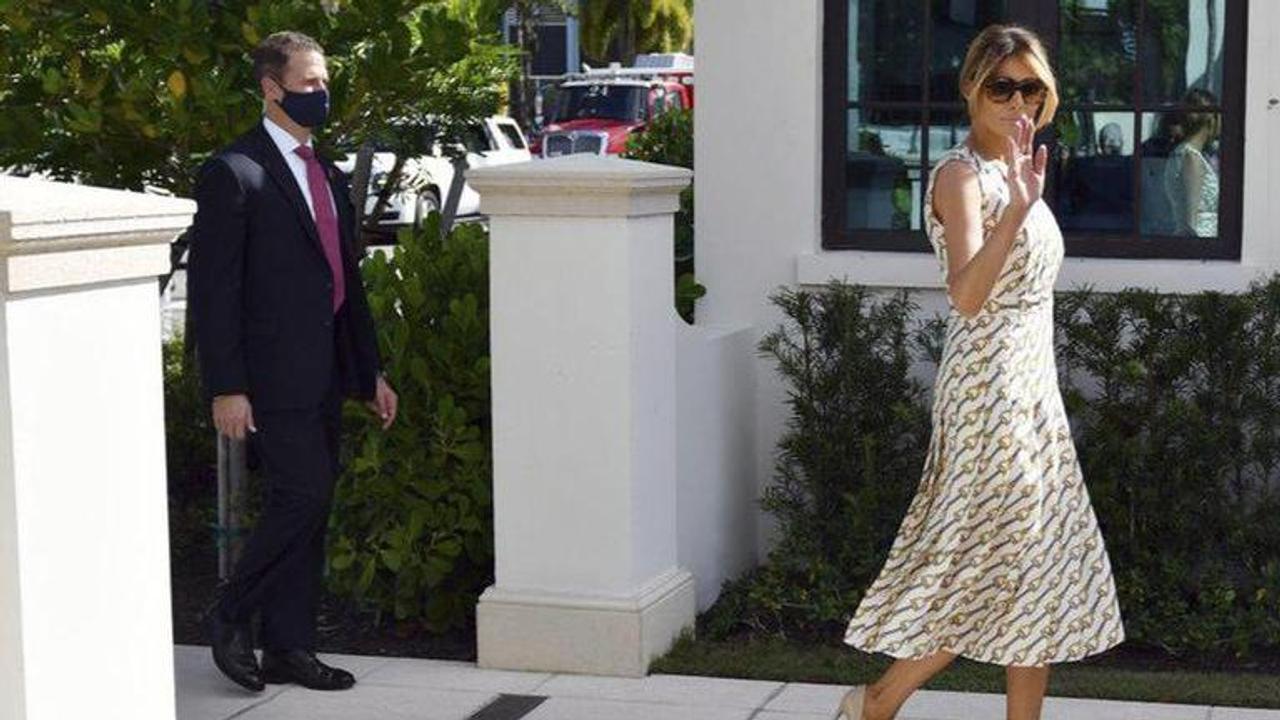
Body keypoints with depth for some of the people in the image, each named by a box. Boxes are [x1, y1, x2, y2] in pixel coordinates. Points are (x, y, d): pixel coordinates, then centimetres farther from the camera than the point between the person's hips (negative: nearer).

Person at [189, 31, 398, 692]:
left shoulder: (327, 176, 17)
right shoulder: (234, 173, -8)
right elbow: (213, 289, -12)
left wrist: (371, 371, 19)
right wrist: (226, 388, -17)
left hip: (323, 376, 8)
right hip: (273, 376, -8)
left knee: (307, 510, 9)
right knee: (303, 496, -13)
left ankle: (289, 649, 17)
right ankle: (230, 616, 5)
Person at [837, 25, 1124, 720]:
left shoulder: (1013, 171, 15)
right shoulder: (960, 174, -13)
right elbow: (965, 296, -28)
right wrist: (1017, 210, -38)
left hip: (1031, 386, 9)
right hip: (990, 391, -9)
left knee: (1040, 572, 8)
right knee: (1001, 567, -5)